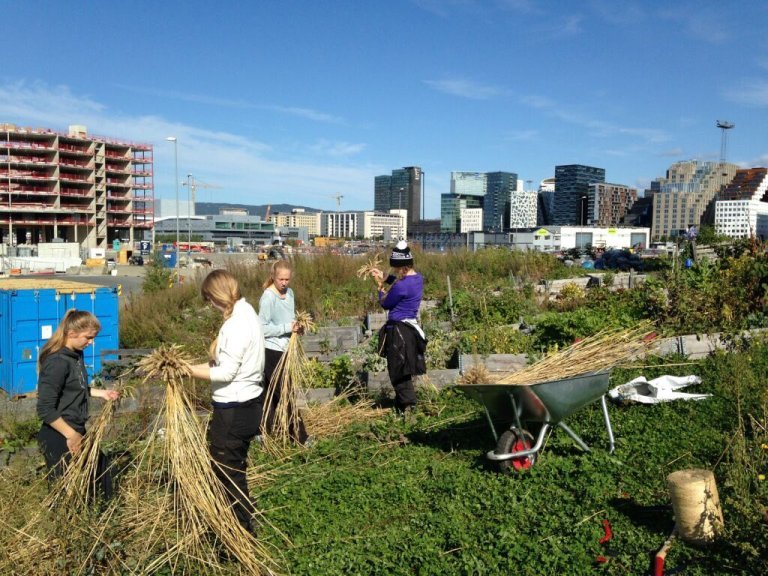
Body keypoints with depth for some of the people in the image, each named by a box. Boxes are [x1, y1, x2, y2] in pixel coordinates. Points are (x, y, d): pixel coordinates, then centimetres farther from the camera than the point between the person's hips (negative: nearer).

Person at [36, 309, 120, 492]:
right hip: (59, 438, -9)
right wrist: (71, 435, -22)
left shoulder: (76, 355, 3)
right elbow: (45, 410, -25)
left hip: (76, 431, 9)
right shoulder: (57, 362, -24)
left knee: (99, 466, 21)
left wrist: (101, 393, 6)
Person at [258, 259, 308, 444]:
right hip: (272, 351, -8)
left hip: (284, 349, 8)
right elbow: (262, 328, -18)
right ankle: (300, 436, 6)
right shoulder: (268, 298, -17)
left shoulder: (289, 293, 7)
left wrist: (296, 326, 1)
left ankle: (266, 432, 27)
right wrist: (287, 327, -21)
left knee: (273, 394, 16)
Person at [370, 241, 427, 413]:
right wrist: (385, 277, 16)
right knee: (404, 368, 20)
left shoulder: (401, 286, -23)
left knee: (398, 369, 2)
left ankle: (406, 403, 6)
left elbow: (385, 304, -7)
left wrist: (381, 287, 10)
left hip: (399, 330, -9)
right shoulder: (417, 277, 3)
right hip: (411, 327, 9)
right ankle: (404, 399, 31)